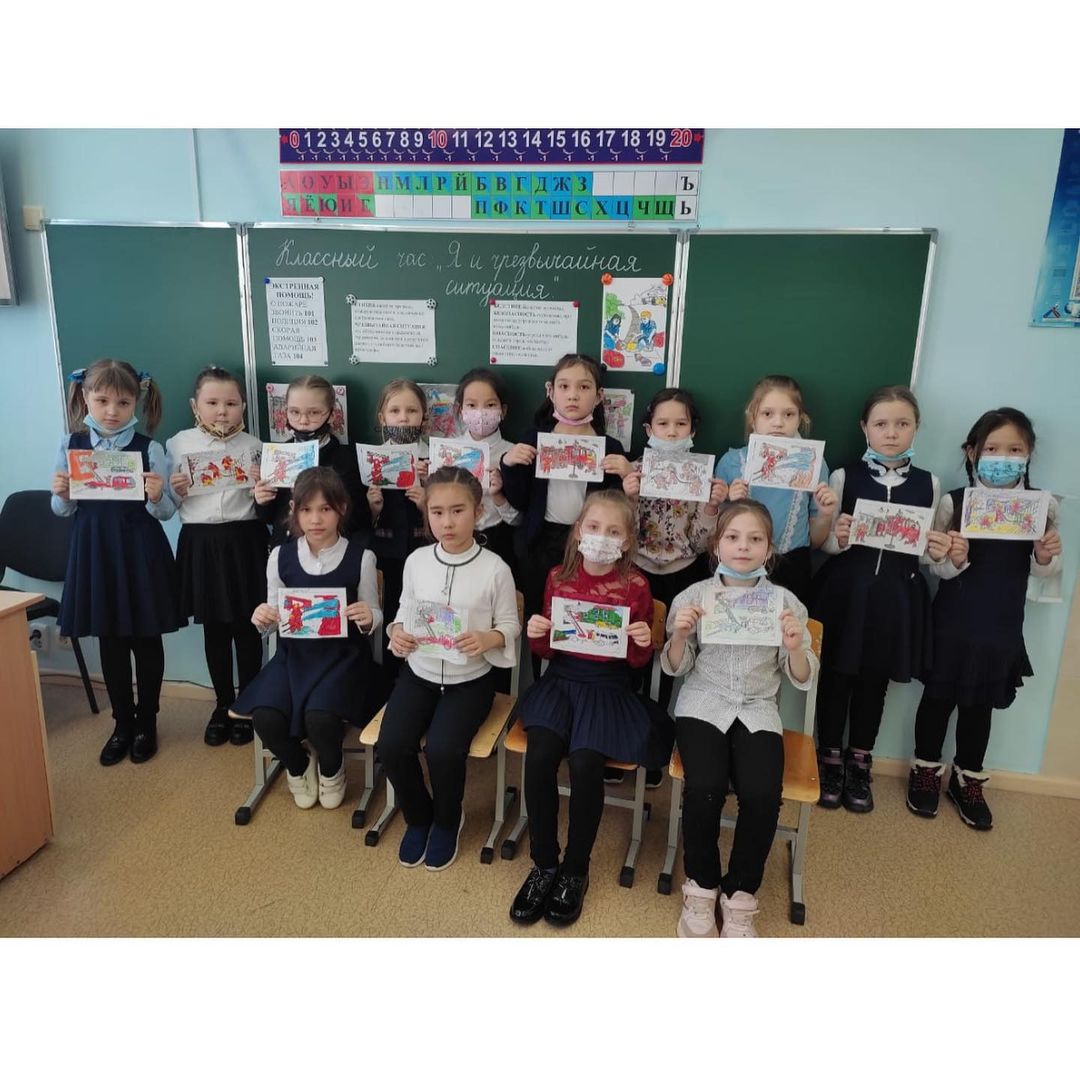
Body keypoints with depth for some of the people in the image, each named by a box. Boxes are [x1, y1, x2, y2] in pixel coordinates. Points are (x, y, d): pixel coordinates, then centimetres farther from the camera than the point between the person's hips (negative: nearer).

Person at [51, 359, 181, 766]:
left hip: (140, 552, -2)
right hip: (95, 552, 3)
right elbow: (65, 511, 9)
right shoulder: (70, 445, 1)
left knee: (147, 640, 9)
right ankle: (122, 724, 29)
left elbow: (165, 512, -4)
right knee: (110, 642, 13)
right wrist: (60, 495, -12)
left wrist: (155, 497, -24)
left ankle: (146, 723, 27)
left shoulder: (149, 449, -6)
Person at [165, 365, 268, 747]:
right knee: (213, 629, 11)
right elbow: (169, 504, 6)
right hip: (200, 544, 1)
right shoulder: (178, 444, 2)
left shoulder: (253, 446, 0)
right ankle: (223, 704, 28)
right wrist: (176, 491, -14)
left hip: (244, 543, -1)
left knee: (246, 627, 8)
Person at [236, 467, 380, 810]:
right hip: (295, 652, 3)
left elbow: (373, 618, 2)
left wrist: (369, 619, -22)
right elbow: (275, 619, 9)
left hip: (343, 654, -3)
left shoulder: (361, 557, -7)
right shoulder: (281, 556, 0)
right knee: (266, 717, -22)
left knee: (320, 718, -28)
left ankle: (331, 770, 11)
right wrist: (263, 620, -14)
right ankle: (298, 767, 15)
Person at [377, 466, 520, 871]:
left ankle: (447, 820, 12)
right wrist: (397, 632, -12)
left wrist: (489, 639, -25)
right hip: (419, 673, 3)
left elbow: (509, 625, -4)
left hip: (470, 679, -3)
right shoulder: (416, 561, -3)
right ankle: (418, 816, 16)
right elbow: (404, 611, 9)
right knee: (391, 745, -16)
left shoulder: (495, 568, -12)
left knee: (442, 749, -23)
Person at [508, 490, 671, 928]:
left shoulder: (635, 585, -3)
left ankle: (576, 869, -1)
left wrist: (644, 643, -18)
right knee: (539, 756, -24)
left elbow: (638, 661, 3)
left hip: (609, 688, -2)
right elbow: (547, 651, 11)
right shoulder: (558, 576, 3)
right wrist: (536, 636, -11)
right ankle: (543, 864, -2)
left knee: (585, 763, -26)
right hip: (560, 680, 2)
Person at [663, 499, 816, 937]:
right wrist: (680, 635, -15)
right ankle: (701, 886, 0)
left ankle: (739, 895, 0)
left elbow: (802, 679, 5)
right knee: (705, 787, -27)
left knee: (763, 795, -25)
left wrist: (795, 647, -16)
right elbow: (675, 668, 5)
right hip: (703, 705, -1)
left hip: (757, 711, 1)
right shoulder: (695, 596, 1)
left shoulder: (786, 601, 2)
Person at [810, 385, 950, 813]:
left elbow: (928, 551, 10)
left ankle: (859, 765, 31)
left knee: (875, 681, 13)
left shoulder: (928, 484, 3)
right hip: (846, 591, -1)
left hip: (897, 596, 2)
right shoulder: (844, 476, -3)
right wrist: (838, 538, -22)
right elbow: (825, 545, -1)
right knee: (835, 676, 7)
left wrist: (938, 552, -12)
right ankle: (830, 760, 27)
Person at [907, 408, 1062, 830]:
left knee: (980, 704, 17)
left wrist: (1046, 559, -16)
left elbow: (1043, 575, 5)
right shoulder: (953, 502, -10)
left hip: (1002, 626, 2)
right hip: (952, 621, -2)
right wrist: (954, 560, -28)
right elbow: (937, 567, -7)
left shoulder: (1043, 506, -3)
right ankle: (925, 772, 32)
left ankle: (967, 780, 35)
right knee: (938, 696, 12)